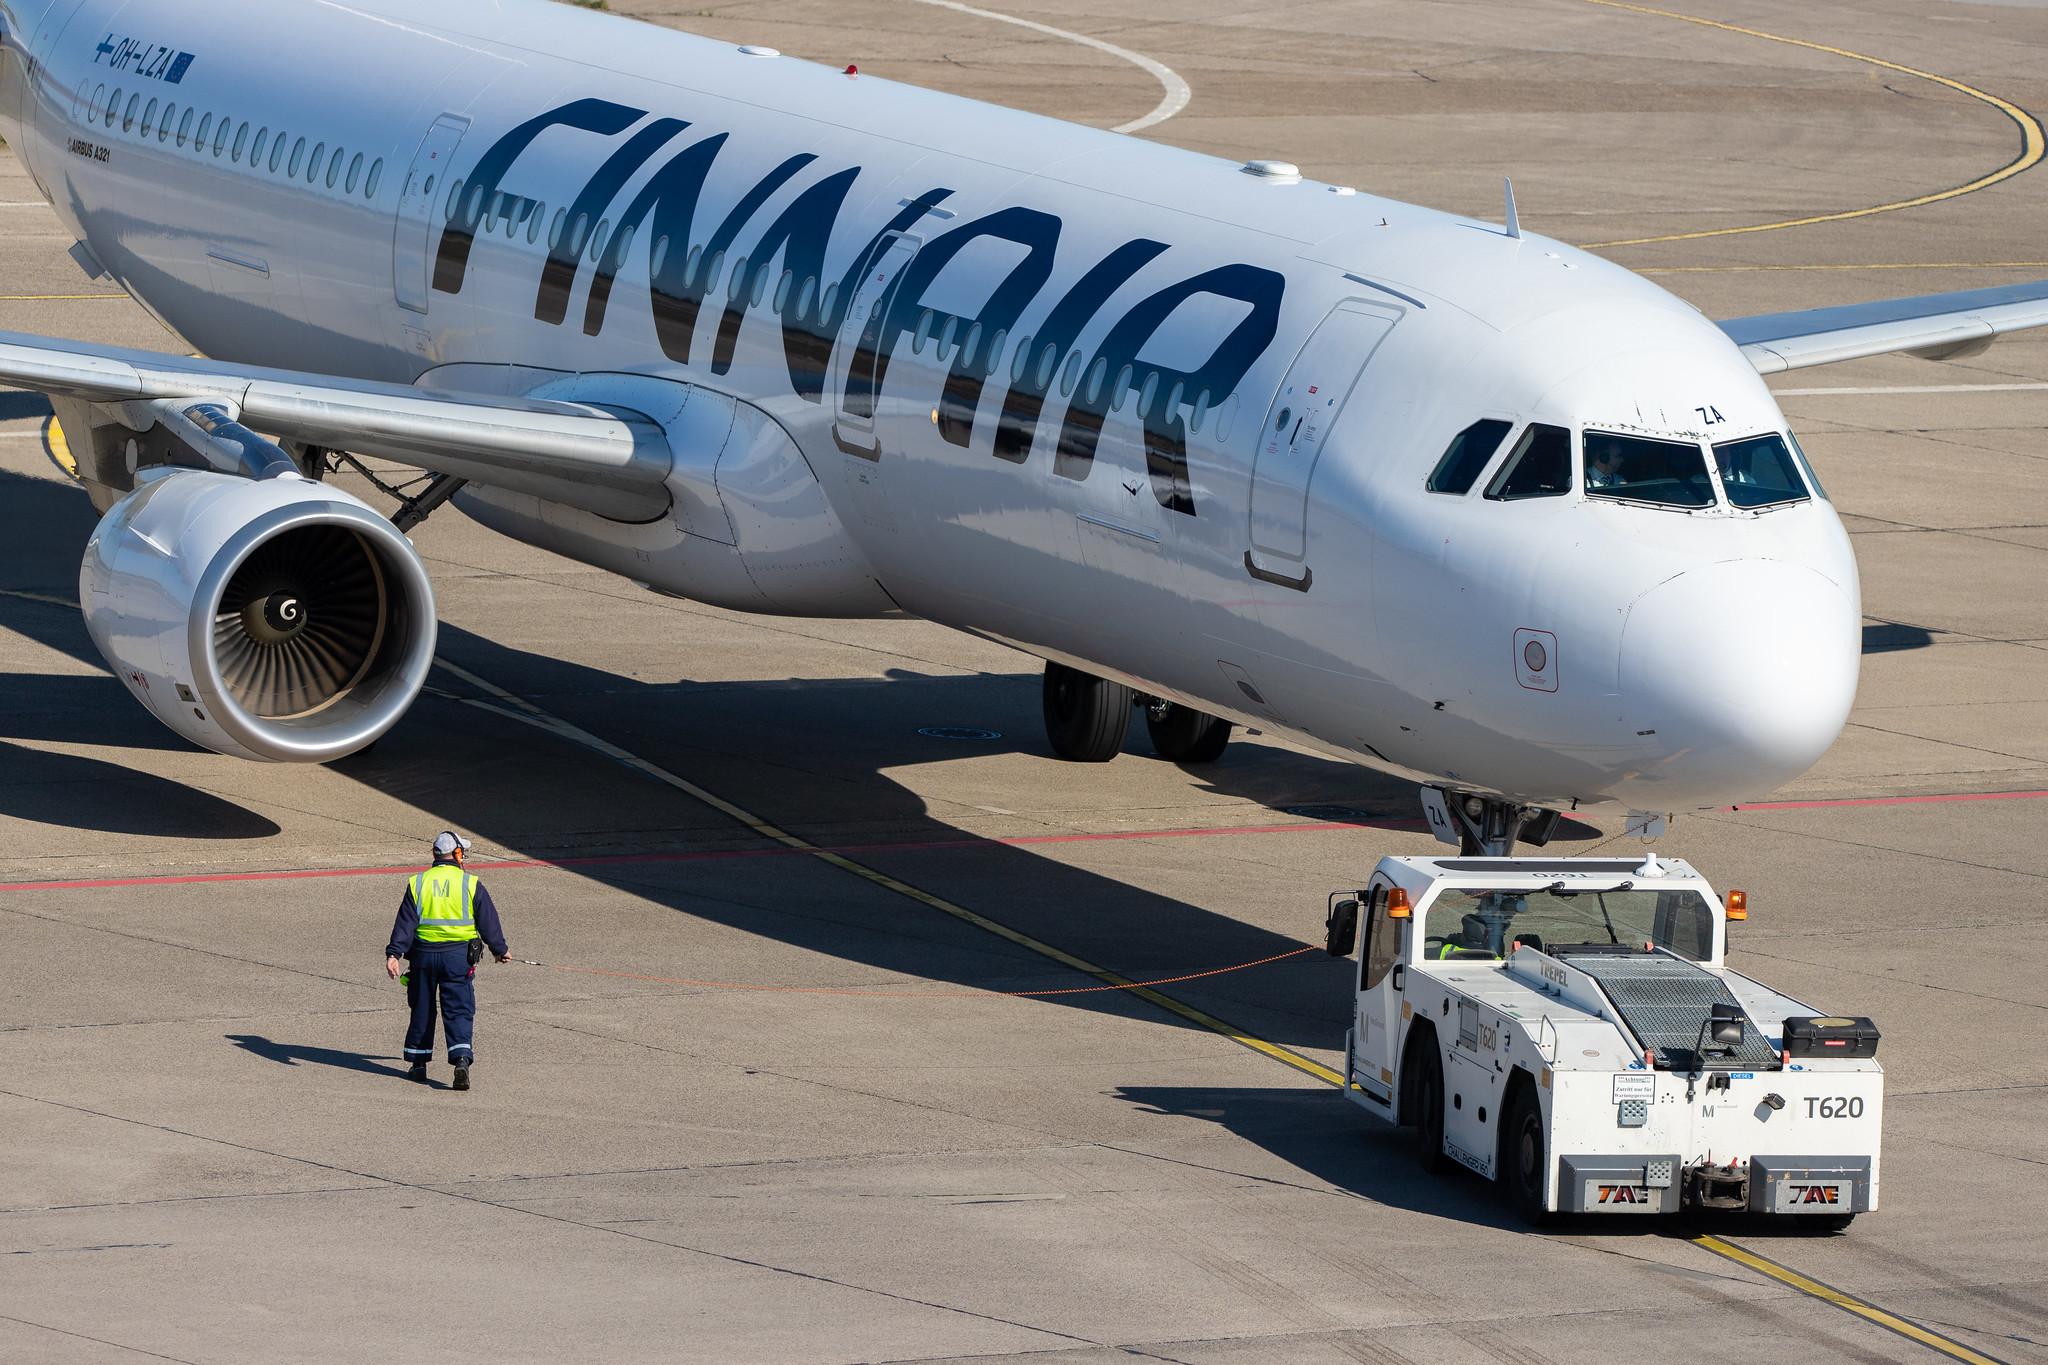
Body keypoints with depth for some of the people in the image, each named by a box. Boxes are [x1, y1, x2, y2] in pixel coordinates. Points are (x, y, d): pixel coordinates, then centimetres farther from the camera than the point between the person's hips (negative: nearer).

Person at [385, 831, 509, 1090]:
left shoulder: (417, 883, 1)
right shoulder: (471, 885, -4)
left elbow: (405, 923, -3)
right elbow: (488, 921, 2)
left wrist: (394, 953, -6)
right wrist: (500, 950, 16)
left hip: (423, 953, 2)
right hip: (459, 955, -2)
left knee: (422, 1009, 14)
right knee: (459, 1011, -1)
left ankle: (418, 1062, 21)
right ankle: (461, 1059, -19)